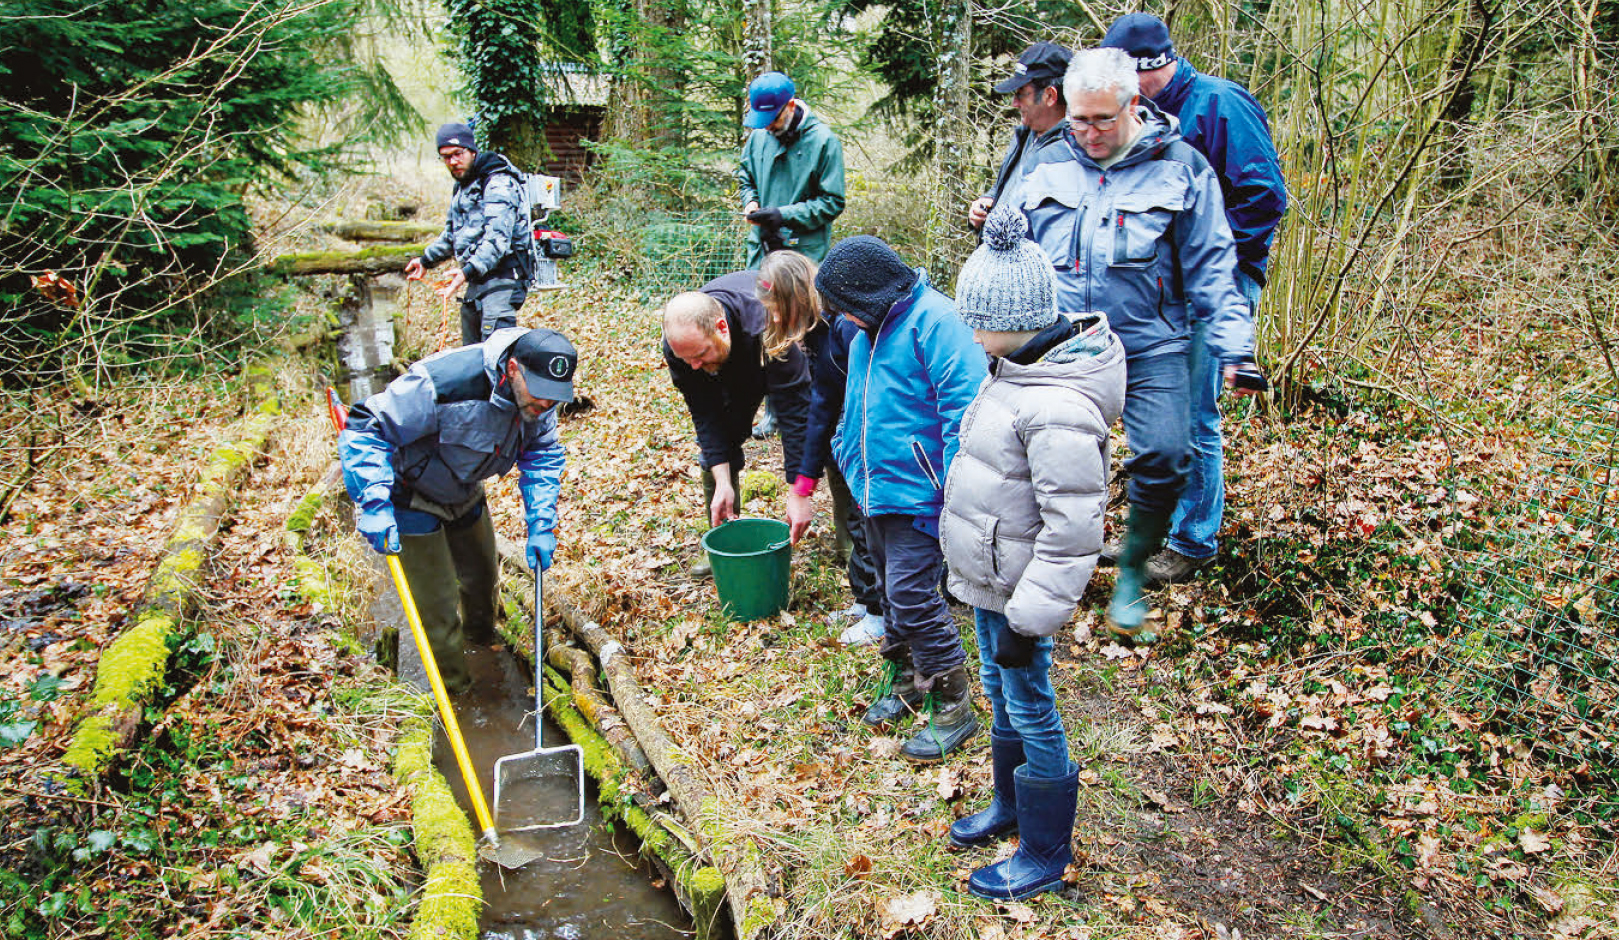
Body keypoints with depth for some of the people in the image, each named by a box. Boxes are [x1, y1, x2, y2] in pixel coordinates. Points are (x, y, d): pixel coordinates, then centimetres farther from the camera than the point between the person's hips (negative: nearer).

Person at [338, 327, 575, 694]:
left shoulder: (538, 397, -18)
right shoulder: (443, 383, -40)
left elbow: (542, 454, -3)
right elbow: (365, 429, -33)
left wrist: (541, 525, -13)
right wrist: (374, 504, -42)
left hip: (465, 493, 7)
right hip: (412, 496, -6)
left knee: (482, 578, 24)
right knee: (437, 605, -4)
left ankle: (481, 637, 56)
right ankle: (456, 694, 16)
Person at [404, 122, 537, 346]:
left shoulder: (497, 183, -12)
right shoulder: (462, 187, 20)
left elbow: (498, 238, -25)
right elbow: (452, 235, 35)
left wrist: (467, 273, -34)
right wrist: (426, 260, 33)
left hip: (501, 278, -10)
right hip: (476, 281, 10)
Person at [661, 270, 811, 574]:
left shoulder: (769, 329, -47)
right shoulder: (678, 344, -33)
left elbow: (795, 412, -44)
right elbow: (705, 414, -23)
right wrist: (722, 482, -32)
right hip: (734, 369, 4)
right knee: (715, 442, -3)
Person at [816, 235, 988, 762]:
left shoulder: (935, 323, -19)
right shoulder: (869, 331, 11)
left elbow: (963, 411, -23)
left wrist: (958, 495, -25)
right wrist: (848, 458, 28)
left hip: (916, 493, -9)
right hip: (876, 491, 9)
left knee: (911, 598, -9)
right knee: (893, 593, 19)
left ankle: (952, 708, 6)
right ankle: (903, 680, 37)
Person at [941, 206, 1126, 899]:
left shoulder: (1058, 408, -30)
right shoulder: (1020, 367, 2)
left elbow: (1071, 529, -28)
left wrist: (1031, 617, -23)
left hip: (1017, 587, -9)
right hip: (990, 576, 10)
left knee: (1031, 713, 7)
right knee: (999, 694, 25)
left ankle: (1045, 856, 27)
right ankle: (1010, 807, 47)